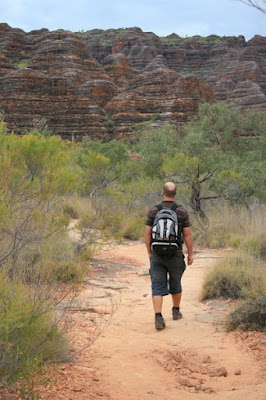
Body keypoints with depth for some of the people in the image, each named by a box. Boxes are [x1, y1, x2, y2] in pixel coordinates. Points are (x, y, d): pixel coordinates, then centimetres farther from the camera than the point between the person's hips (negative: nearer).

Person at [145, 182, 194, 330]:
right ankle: (176, 311, 37)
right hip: (175, 255, 0)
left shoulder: (153, 211, -3)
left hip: (157, 255, 0)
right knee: (175, 284, 21)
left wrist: (149, 252, 11)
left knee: (158, 287, -1)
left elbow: (148, 234, -1)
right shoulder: (182, 211, -7)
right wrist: (191, 254, 4)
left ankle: (158, 318, -14)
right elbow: (188, 235, -6)